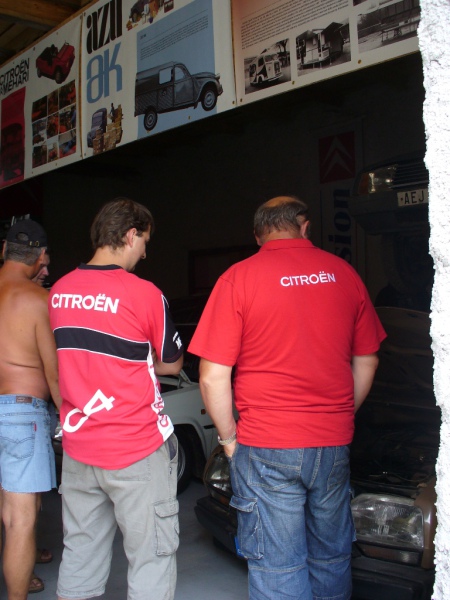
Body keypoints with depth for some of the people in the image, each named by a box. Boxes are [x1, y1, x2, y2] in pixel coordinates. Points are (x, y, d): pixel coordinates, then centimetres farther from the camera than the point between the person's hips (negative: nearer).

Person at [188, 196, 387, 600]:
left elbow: (213, 377, -11)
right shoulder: (343, 273, 4)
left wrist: (229, 436, 3)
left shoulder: (238, 279, -8)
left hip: (267, 447, -4)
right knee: (331, 557, 20)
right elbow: (366, 362, 12)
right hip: (334, 444, 4)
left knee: (278, 565, 7)